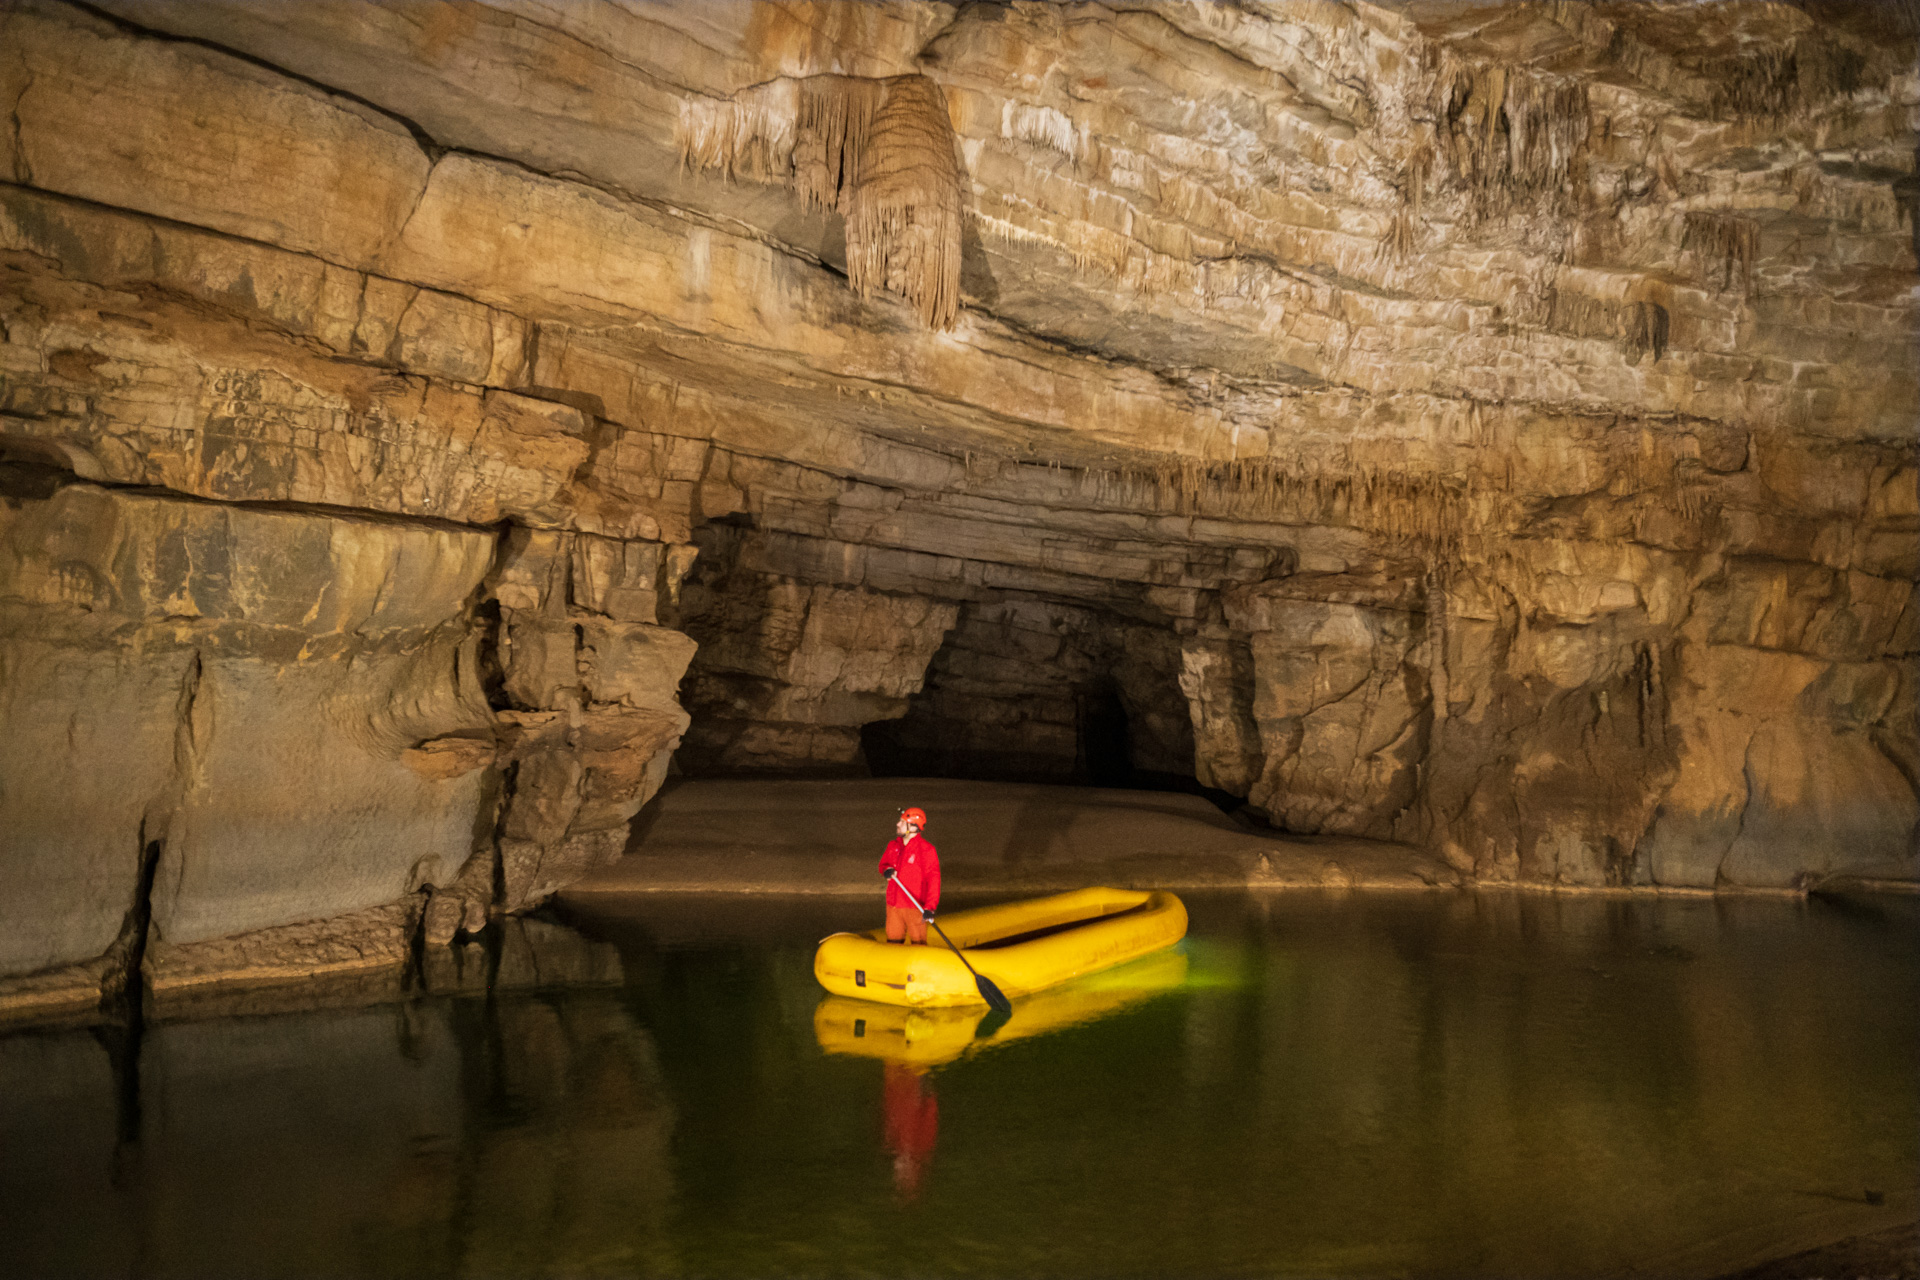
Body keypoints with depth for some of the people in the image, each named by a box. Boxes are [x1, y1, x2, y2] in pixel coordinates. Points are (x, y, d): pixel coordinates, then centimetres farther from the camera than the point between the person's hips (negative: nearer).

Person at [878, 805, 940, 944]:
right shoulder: (893, 845, 5)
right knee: (893, 942, 15)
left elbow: (933, 879, -18)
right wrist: (886, 870, -6)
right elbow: (883, 863, 20)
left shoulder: (926, 849, -15)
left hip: (915, 907, -6)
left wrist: (929, 907, -26)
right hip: (893, 905, 6)